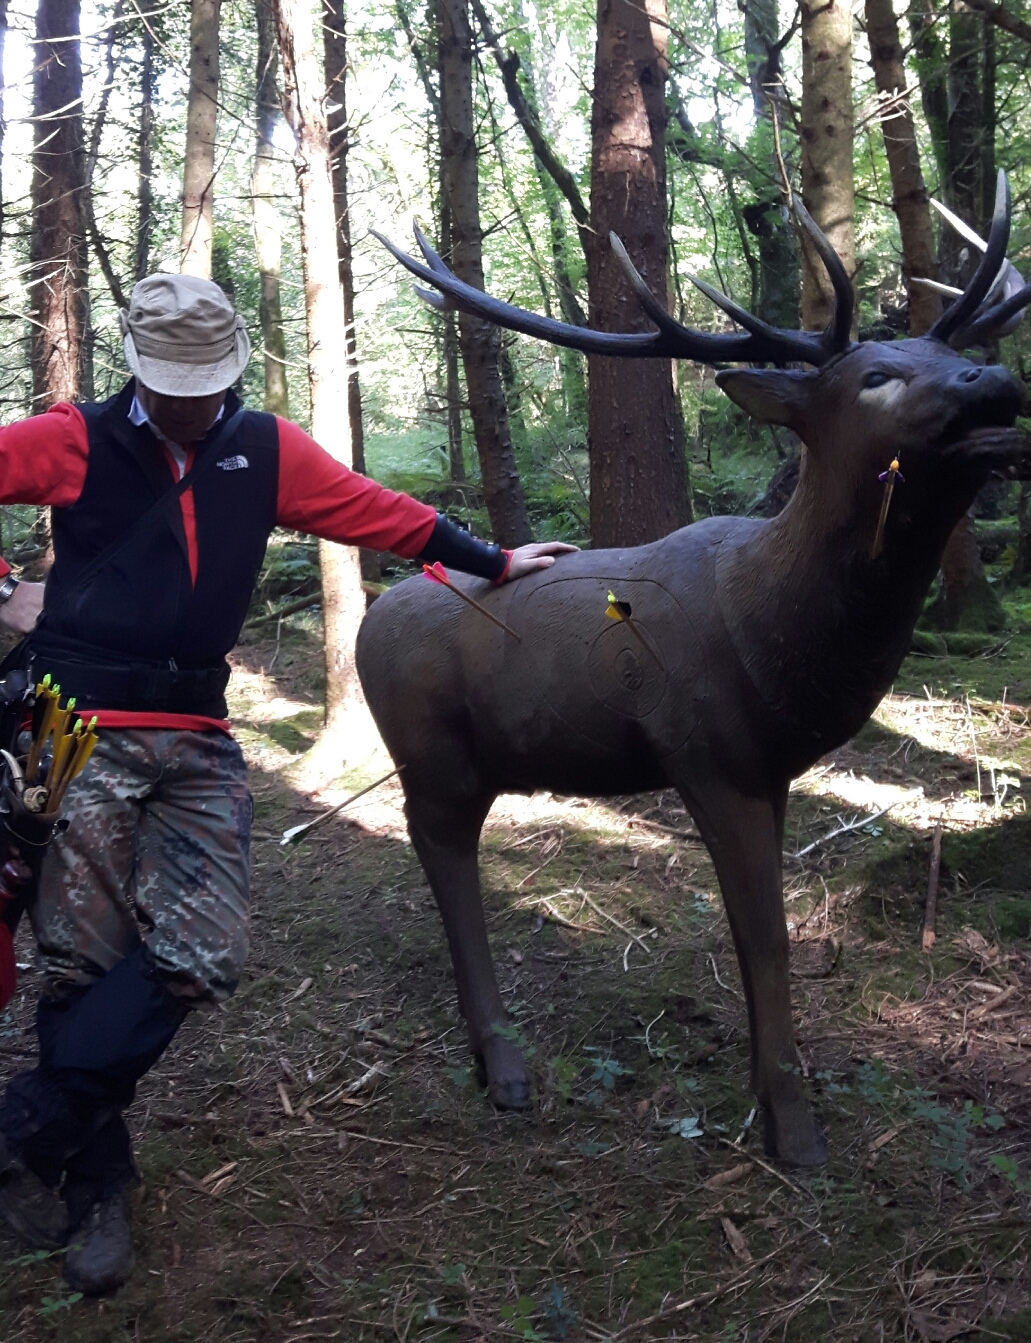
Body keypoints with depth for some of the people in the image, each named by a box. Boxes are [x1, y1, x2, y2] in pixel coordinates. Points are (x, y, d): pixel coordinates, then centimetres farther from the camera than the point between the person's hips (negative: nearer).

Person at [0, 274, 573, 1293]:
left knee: (200, 955, -6)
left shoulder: (267, 451, 10)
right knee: (84, 964, -2)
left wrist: (493, 562, 19)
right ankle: (93, 1182, 17)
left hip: (198, 746, 3)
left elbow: (374, 511, 15)